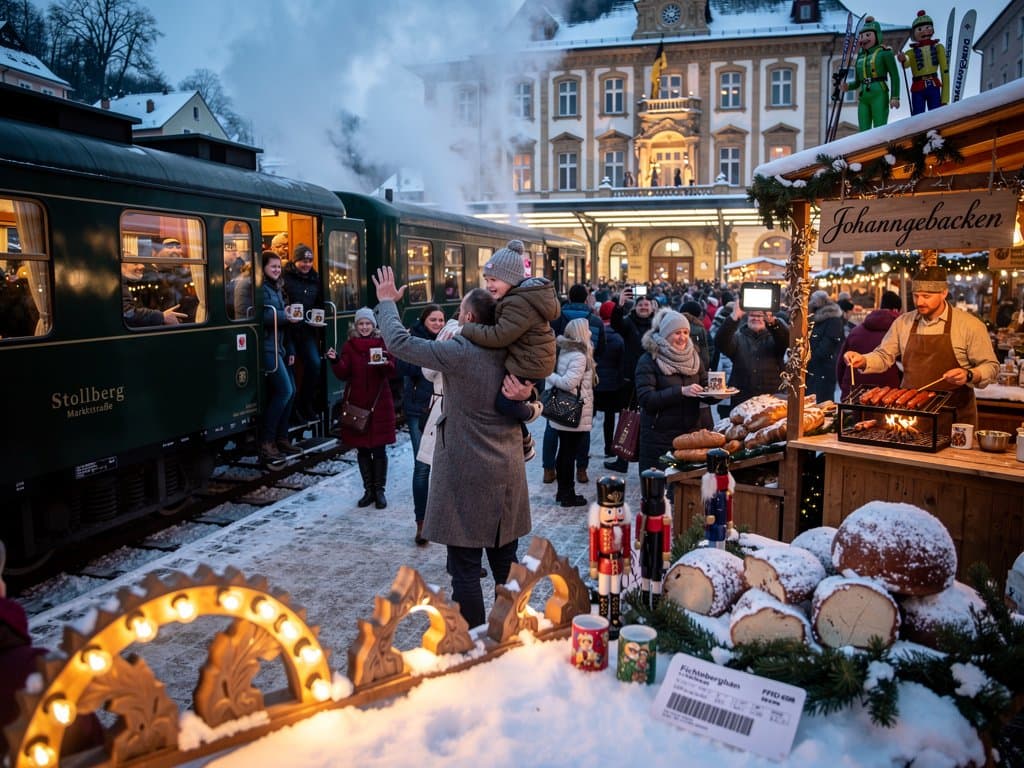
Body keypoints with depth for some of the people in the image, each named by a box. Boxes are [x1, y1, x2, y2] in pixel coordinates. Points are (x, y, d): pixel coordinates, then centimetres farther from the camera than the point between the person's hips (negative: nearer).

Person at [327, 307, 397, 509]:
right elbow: (343, 374, -2)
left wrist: (386, 364, -25)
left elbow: (392, 373, -5)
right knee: (362, 449, 8)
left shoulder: (383, 344, 2)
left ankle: (379, 490, 13)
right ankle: (368, 490, 20)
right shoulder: (349, 346, 6)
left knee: (378, 448, 1)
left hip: (379, 403, -2)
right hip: (356, 403, 2)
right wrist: (335, 361, -20)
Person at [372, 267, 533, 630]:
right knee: (505, 561, 17)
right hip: (507, 473, 7)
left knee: (465, 567, 3)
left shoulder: (459, 352, -17)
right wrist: (523, 399, -8)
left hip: (467, 475, -7)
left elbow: (399, 341, -11)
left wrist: (387, 301, 5)